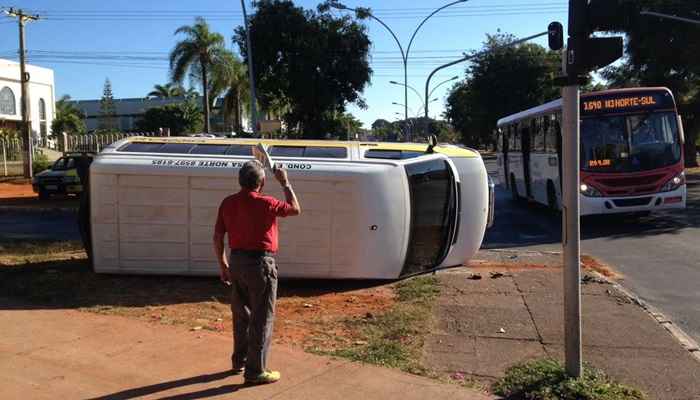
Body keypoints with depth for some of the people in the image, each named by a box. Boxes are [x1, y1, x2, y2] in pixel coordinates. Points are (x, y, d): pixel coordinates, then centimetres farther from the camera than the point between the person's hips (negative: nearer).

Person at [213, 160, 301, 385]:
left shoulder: (227, 203, 2)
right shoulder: (264, 204, -15)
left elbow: (217, 238, 6)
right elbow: (295, 209, 0)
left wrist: (223, 265, 17)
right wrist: (285, 183, 9)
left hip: (236, 261, 7)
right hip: (260, 264, -7)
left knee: (241, 315, 20)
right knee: (262, 319, 3)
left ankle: (239, 361, 34)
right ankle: (255, 371, 7)